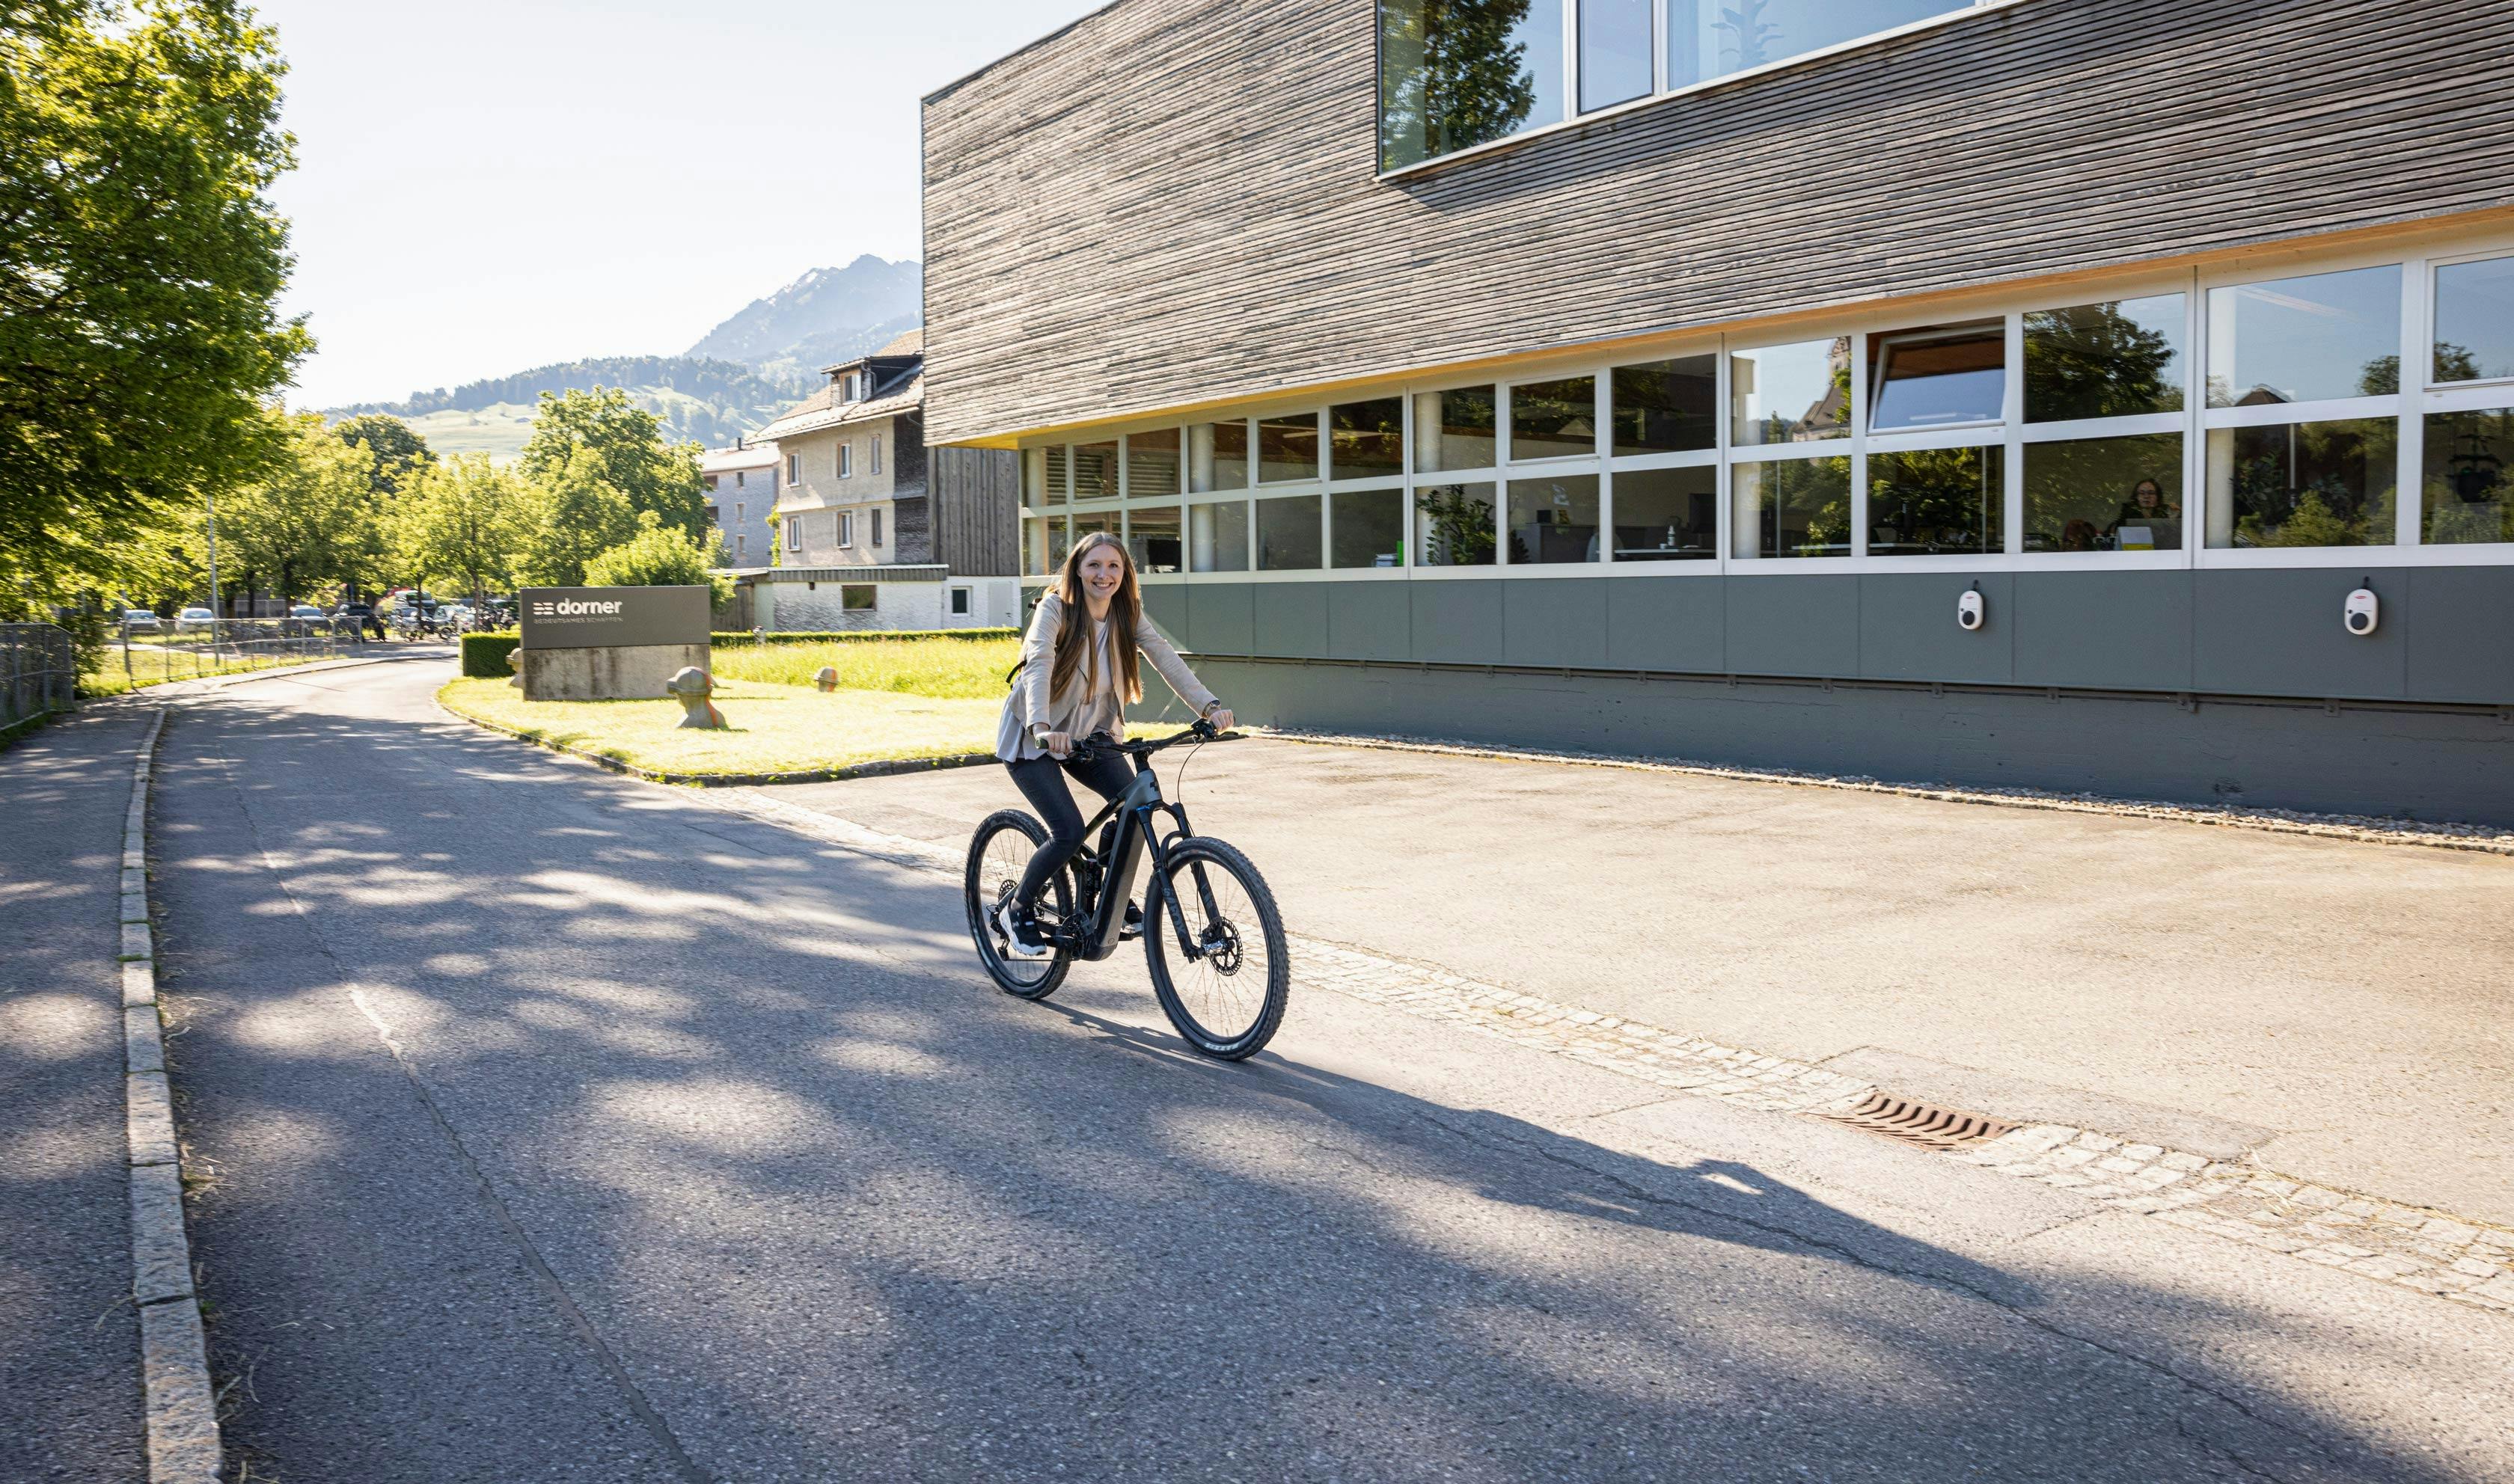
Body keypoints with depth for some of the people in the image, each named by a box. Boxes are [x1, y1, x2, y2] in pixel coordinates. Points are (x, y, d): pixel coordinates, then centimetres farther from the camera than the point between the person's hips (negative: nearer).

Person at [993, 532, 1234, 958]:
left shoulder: (1128, 615, -5)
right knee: (1069, 831, -19)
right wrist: (1041, 726, -52)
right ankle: (1016, 911, 5)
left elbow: (1167, 659, -17)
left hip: (1089, 733, 5)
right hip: (1033, 737, -5)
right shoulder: (1056, 608, -20)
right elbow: (1039, 664, -34)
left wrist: (1210, 707, -33)